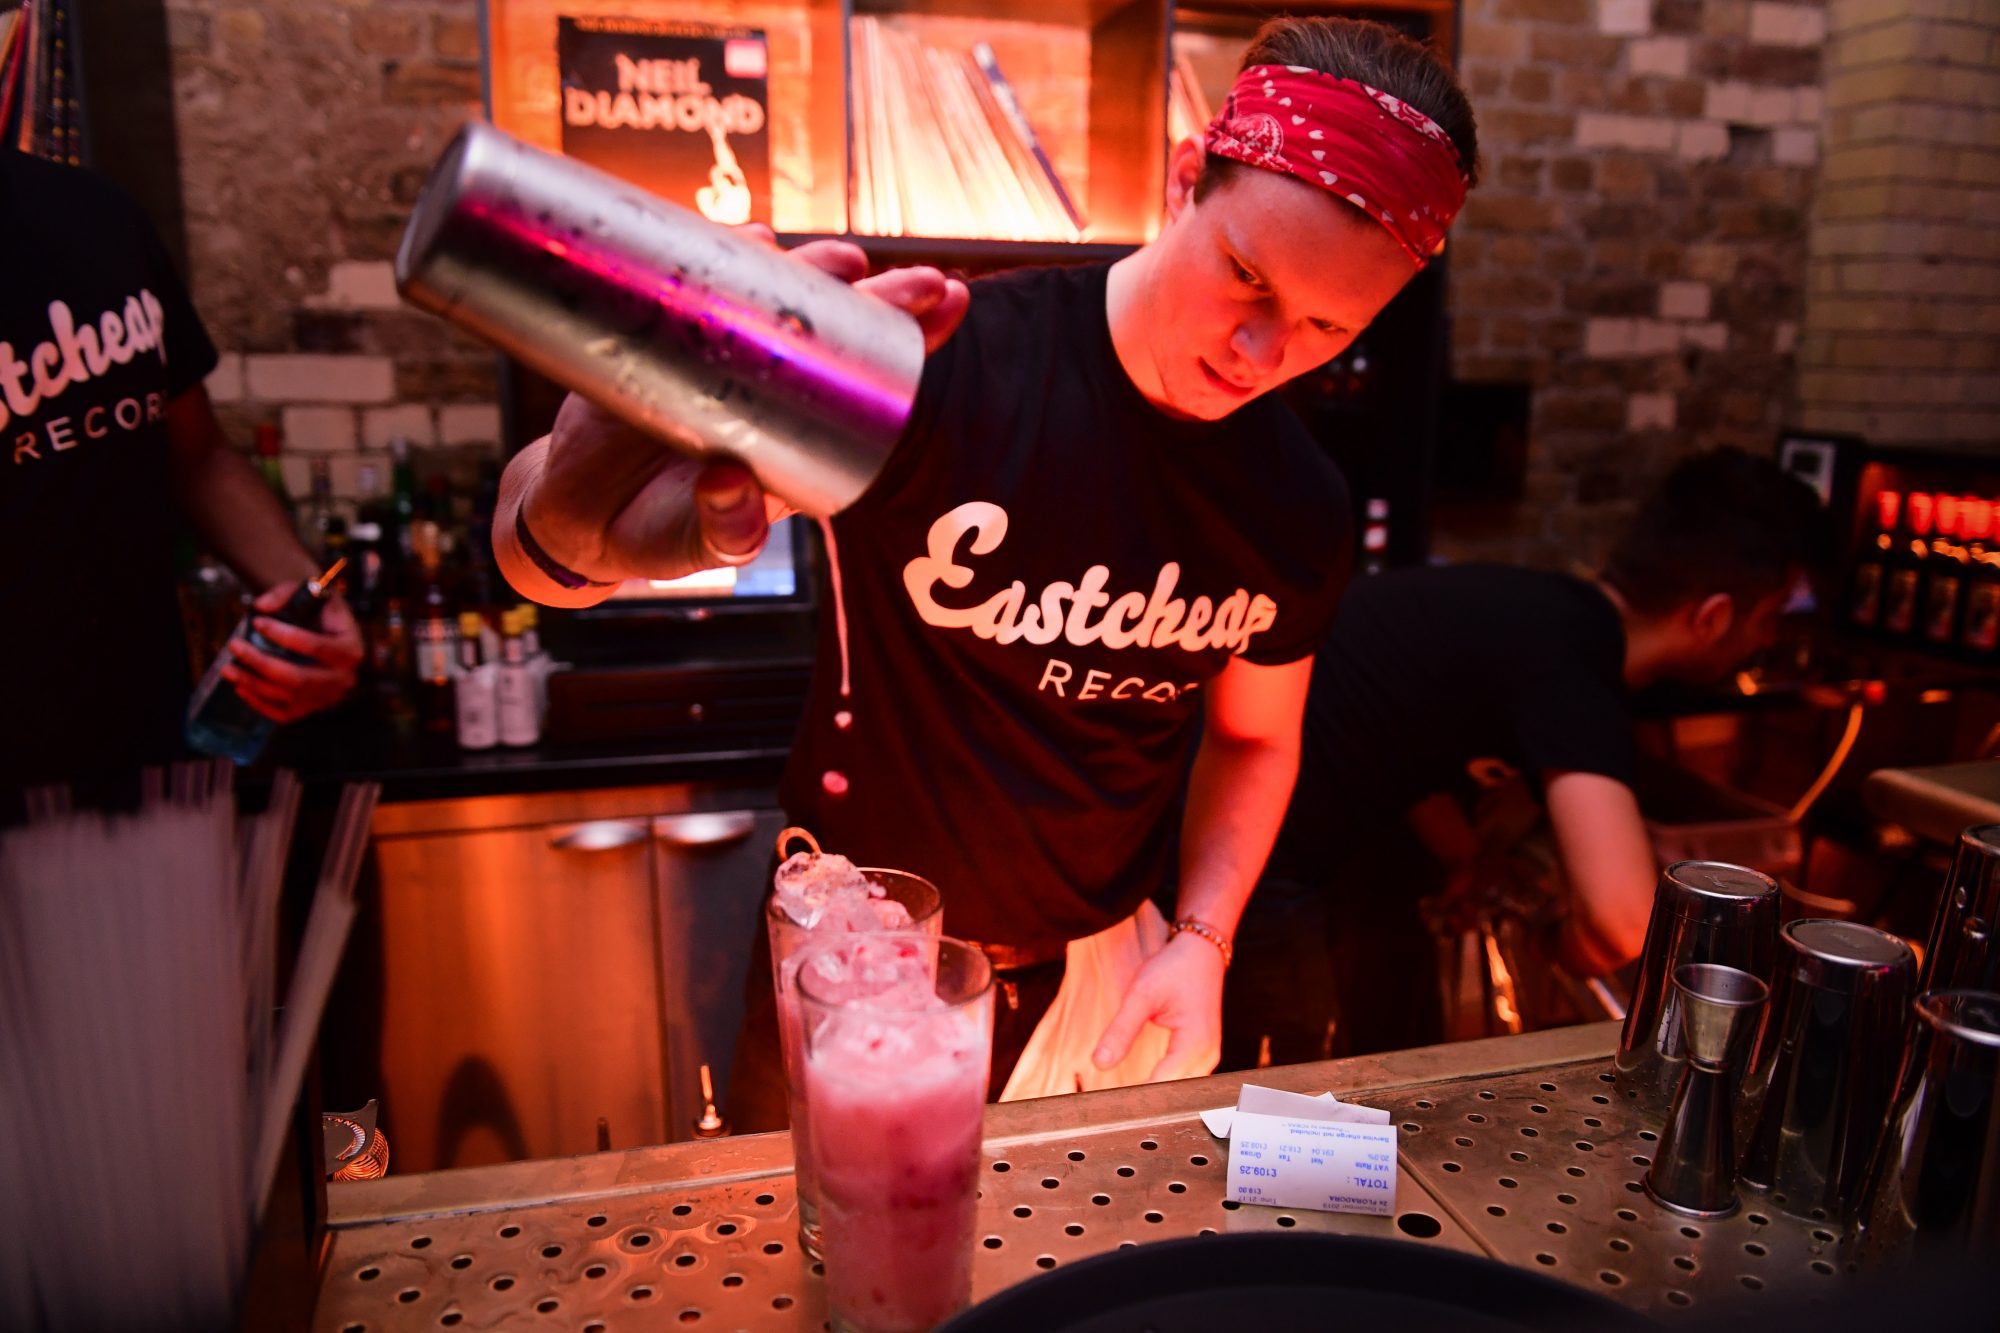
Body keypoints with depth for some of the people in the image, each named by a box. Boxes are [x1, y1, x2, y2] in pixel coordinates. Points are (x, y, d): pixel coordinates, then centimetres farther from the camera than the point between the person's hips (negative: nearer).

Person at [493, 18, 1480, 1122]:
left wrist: (1201, 942, -6)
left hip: (1099, 984, 4)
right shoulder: (943, 368, -25)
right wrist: (574, 530, -53)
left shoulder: (1299, 507, -8)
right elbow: (539, 556, -28)